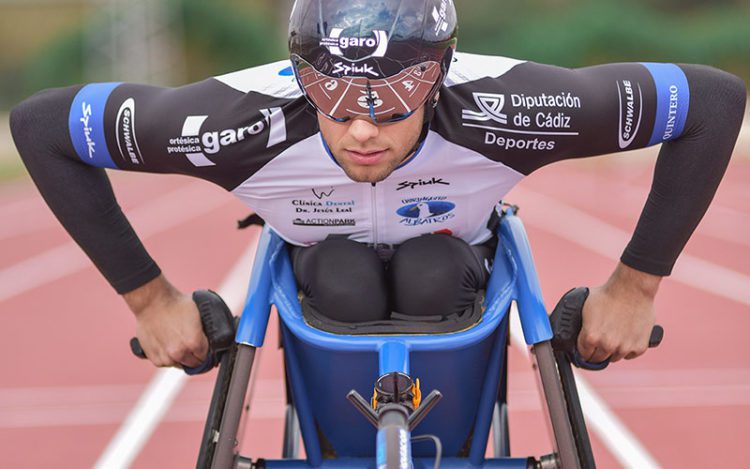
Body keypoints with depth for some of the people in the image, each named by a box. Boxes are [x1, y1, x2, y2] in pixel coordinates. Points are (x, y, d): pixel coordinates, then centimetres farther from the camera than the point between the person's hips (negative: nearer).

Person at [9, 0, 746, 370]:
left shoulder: (495, 108, -42)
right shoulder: (251, 119, -41)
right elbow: (42, 124, -30)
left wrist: (636, 286, -27)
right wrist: (147, 297, -25)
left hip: (450, 255, 0)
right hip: (324, 259, 0)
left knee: (432, 277, -31)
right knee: (344, 287, -31)